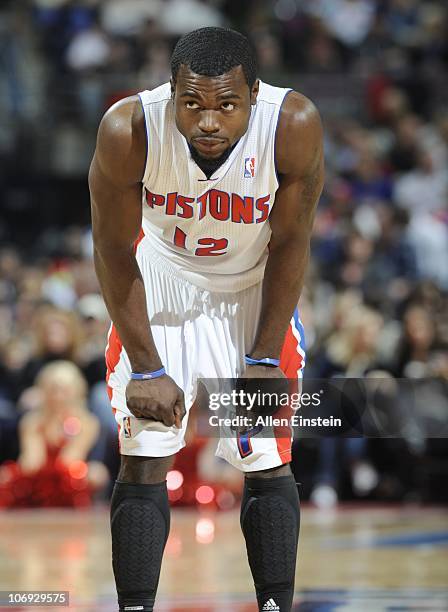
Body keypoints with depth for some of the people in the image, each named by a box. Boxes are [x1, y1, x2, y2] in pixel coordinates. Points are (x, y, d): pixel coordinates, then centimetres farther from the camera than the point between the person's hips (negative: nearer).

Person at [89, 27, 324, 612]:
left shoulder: (294, 125, -29)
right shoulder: (128, 130, -30)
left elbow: (289, 242, -14)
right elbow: (114, 250, -16)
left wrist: (265, 360, -12)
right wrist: (145, 367, -15)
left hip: (254, 288, 0)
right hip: (158, 283, 0)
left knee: (269, 463, -1)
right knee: (143, 461, -6)